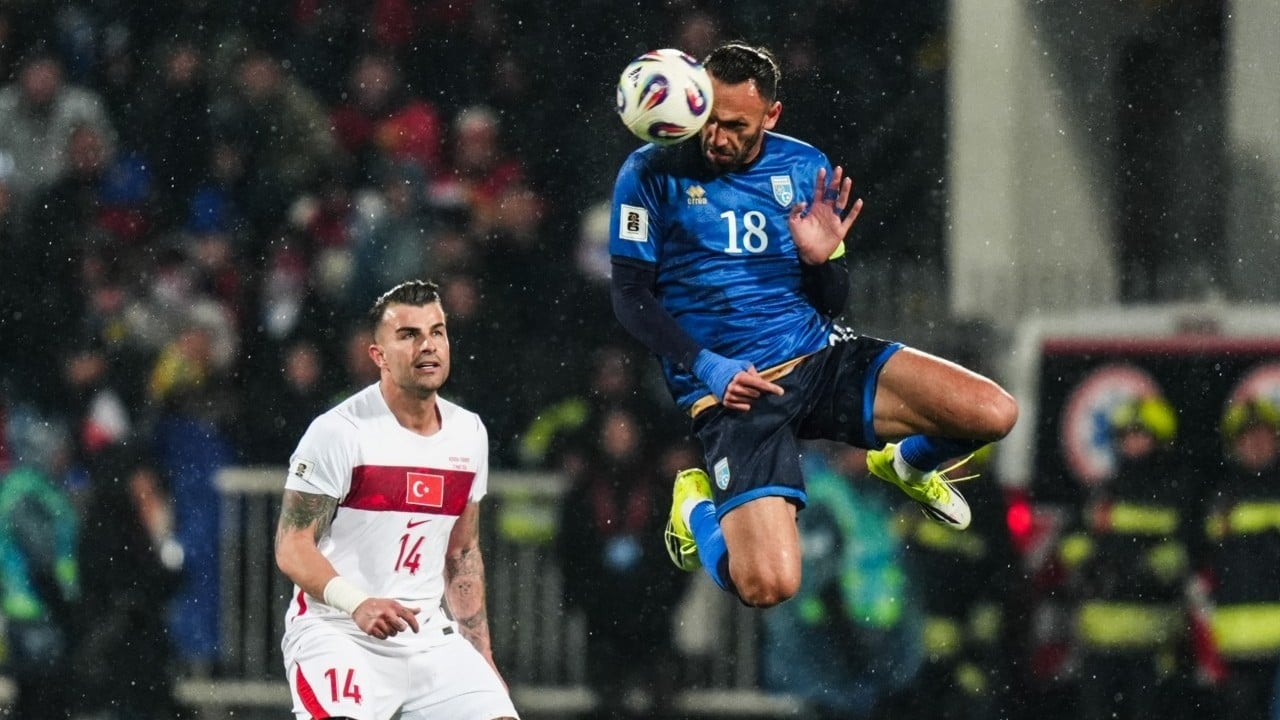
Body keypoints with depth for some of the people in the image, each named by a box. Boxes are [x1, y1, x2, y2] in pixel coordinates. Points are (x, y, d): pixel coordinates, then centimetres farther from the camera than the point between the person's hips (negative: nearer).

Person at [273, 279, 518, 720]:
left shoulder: (469, 434, 10)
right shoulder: (337, 432, -10)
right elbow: (292, 547, -12)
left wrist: (481, 661, 15)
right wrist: (358, 604, -29)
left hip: (429, 635, 6)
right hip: (337, 631, -6)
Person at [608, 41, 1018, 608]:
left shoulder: (806, 170, 6)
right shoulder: (652, 173, -4)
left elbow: (833, 304, 12)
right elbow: (630, 295, -3)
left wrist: (821, 260, -12)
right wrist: (708, 368, -16)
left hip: (819, 356, 4)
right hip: (731, 391, -4)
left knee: (992, 413, -16)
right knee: (768, 584, -26)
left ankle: (908, 465, 21)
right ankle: (699, 509, 11)